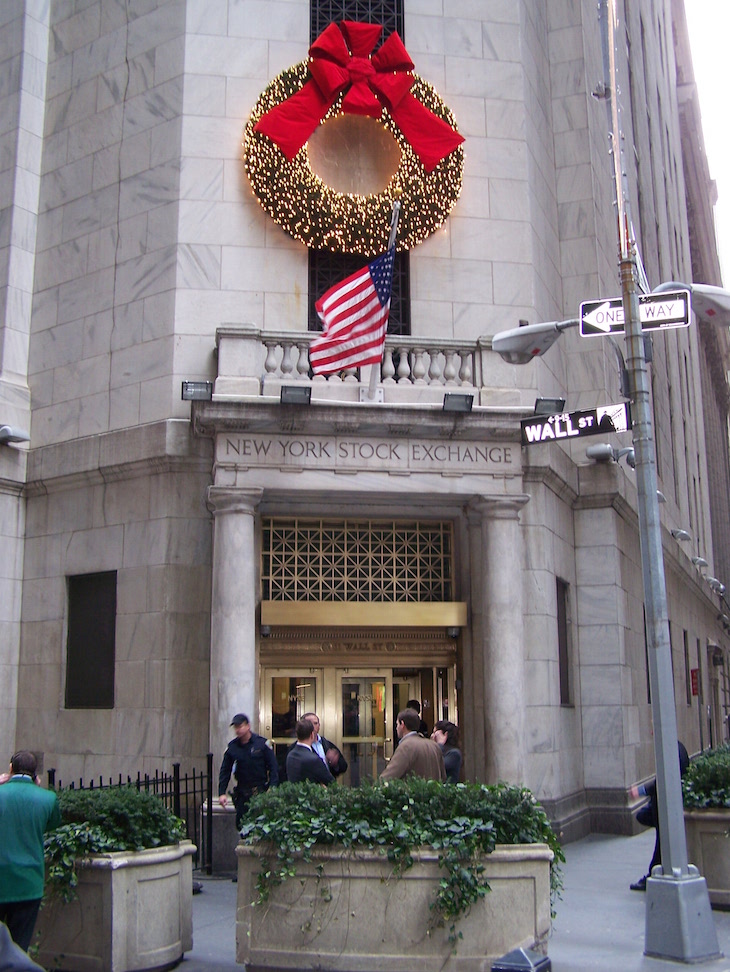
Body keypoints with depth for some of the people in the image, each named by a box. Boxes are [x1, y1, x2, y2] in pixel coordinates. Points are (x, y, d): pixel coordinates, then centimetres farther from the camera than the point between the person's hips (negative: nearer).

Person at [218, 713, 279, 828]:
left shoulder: (262, 743, -4)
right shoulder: (232, 747, 4)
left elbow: (273, 767, -3)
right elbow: (225, 771, 8)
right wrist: (222, 793, -1)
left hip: (261, 792, -3)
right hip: (242, 792, 3)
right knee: (241, 825, 2)